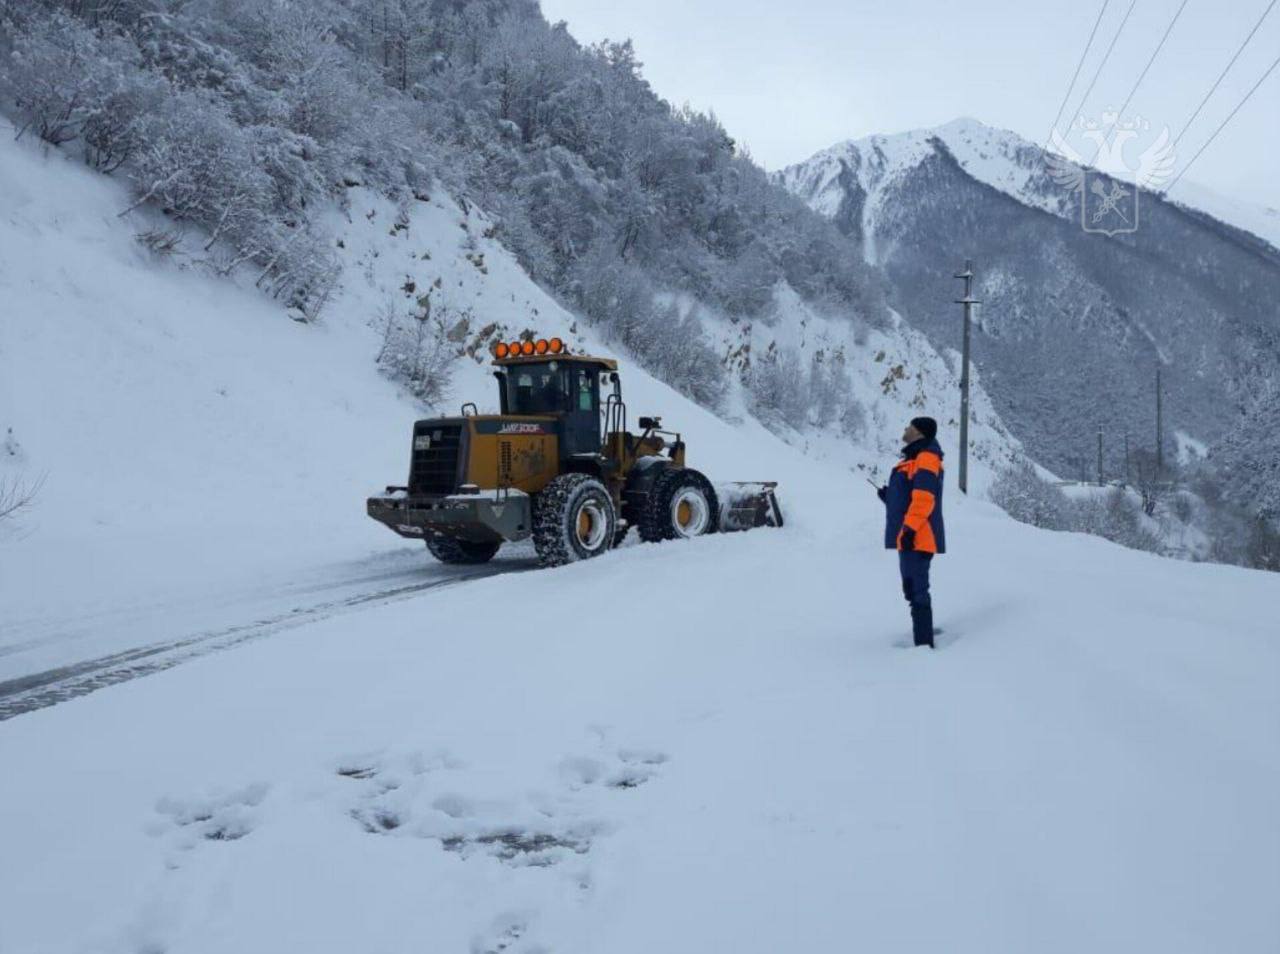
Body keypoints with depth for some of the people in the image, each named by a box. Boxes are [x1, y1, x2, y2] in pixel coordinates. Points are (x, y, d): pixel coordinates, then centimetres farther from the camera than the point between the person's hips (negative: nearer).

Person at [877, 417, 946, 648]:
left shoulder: (926, 458, -12)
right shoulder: (915, 458, 20)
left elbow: (923, 497, -22)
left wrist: (910, 528, -26)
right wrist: (888, 496, 13)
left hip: (917, 537, -11)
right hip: (909, 537, 11)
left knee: (917, 591, -10)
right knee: (913, 590, 17)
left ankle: (924, 644, -9)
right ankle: (922, 640, 27)